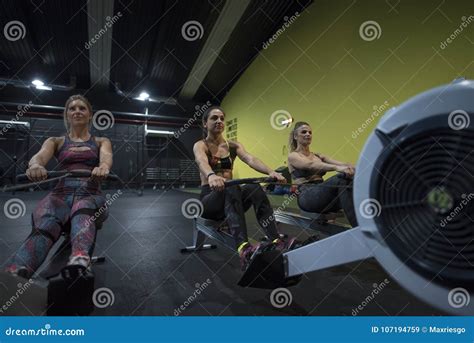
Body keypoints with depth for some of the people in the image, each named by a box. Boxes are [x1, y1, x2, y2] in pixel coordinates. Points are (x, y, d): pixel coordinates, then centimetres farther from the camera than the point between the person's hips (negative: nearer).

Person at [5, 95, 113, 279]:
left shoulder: (101, 142, 18)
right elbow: (41, 155, -3)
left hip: (90, 194, -1)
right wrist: (35, 165, -30)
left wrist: (103, 166, -33)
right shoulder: (55, 141, 21)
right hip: (61, 193, 1)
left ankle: (79, 264, -68)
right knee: (44, 226, -35)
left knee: (83, 210, -40)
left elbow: (106, 157, -7)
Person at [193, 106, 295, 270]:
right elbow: (202, 161, -29)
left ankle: (277, 242, -44)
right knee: (231, 189, -38)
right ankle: (244, 249, -58)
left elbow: (250, 159, -12)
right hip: (209, 198, -4)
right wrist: (211, 176, -54)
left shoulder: (233, 145, 9)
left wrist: (271, 172, -33)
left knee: (255, 188, -29)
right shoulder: (200, 145, -3)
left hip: (230, 196, 4)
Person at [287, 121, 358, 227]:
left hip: (323, 194, 6)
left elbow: (339, 163, 4)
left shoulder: (318, 156, 24)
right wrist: (337, 168, -34)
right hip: (307, 197, -6)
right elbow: (311, 165, -18)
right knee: (341, 178, -30)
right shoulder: (293, 156, 5)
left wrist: (353, 168, -18)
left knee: (351, 182, -24)